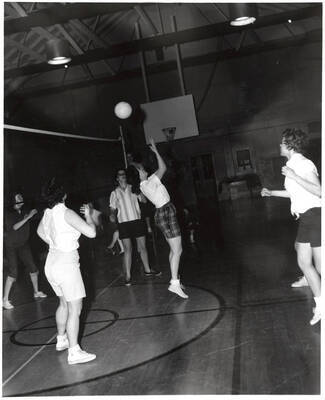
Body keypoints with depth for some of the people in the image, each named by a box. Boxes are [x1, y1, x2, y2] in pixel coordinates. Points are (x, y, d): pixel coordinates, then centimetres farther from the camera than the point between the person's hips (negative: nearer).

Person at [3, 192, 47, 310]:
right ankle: (5, 300, -2)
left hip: (23, 245, 5)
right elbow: (14, 227, -27)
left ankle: (36, 292, 27)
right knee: (13, 273, -12)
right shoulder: (8, 213, -14)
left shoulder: (24, 211, 0)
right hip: (11, 247, -5)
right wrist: (28, 217, -31)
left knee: (33, 269, 8)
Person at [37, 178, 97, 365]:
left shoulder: (47, 214, 5)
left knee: (64, 303, 24)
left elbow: (40, 232, 26)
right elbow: (91, 232, -20)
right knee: (75, 308, -3)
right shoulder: (66, 213, -19)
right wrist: (88, 215, -5)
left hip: (52, 263, 9)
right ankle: (74, 352, -1)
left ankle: (61, 339, 37)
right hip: (66, 265, -9)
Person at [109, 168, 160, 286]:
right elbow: (113, 209, 7)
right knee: (128, 249, -5)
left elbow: (144, 200, 1)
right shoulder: (114, 193, 6)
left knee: (142, 246, 9)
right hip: (124, 223, -2)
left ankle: (147, 270, 24)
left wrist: (140, 193, -16)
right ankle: (128, 276, 0)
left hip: (137, 220, 2)